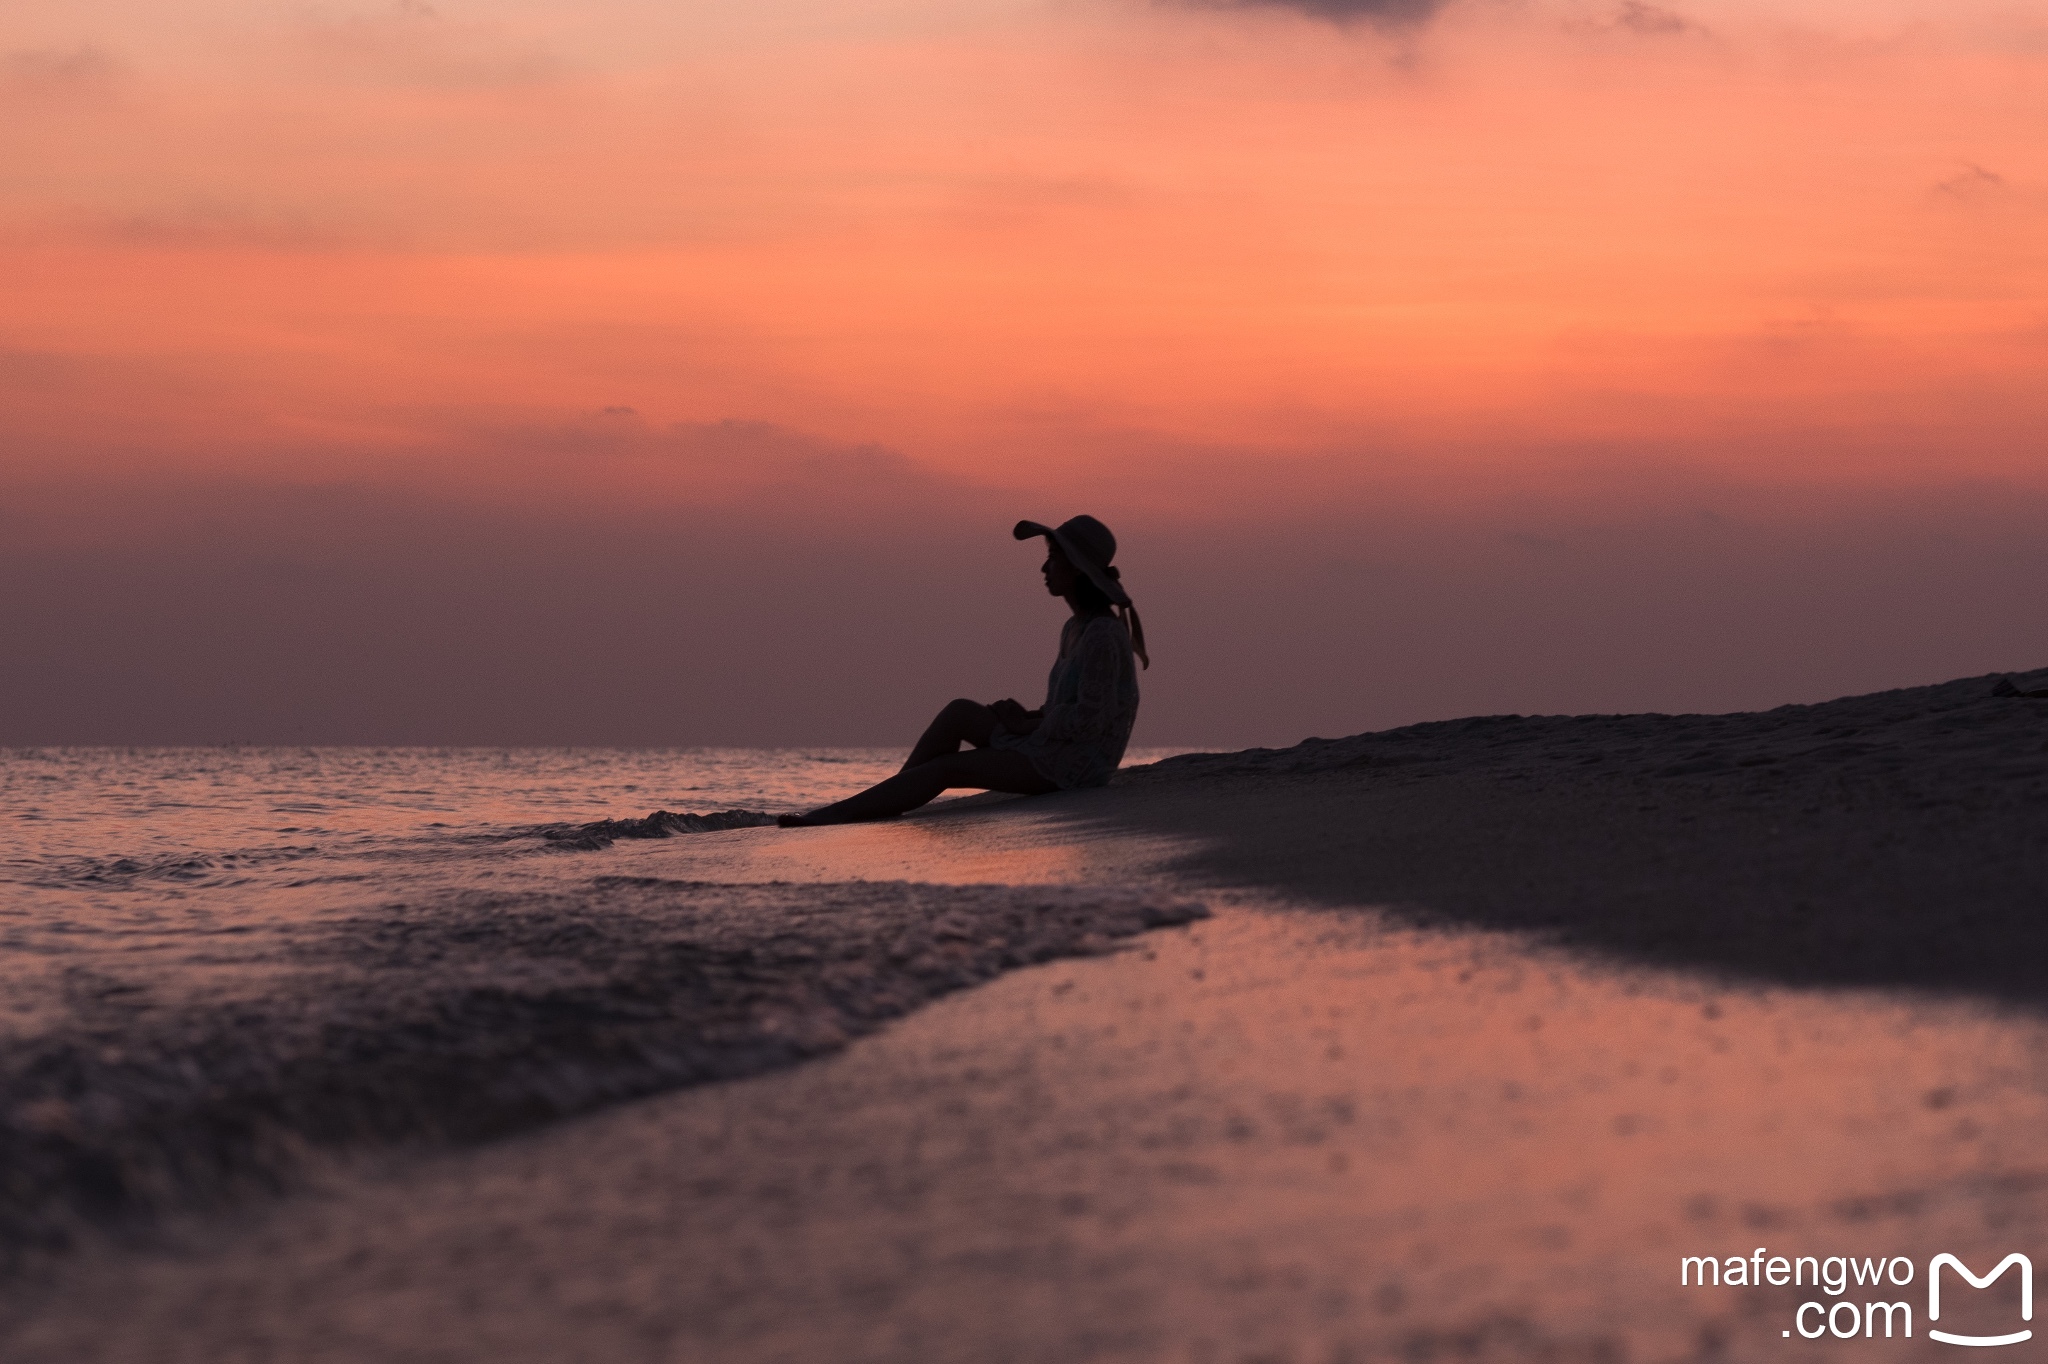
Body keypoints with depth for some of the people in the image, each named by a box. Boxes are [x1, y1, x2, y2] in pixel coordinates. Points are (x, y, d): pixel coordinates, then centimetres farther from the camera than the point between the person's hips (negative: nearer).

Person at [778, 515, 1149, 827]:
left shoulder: (1103, 635, -18)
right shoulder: (1074, 630, 14)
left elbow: (1090, 717, -23)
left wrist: (1025, 726, -11)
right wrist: (1027, 718, 1)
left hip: (1077, 763, -9)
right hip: (1051, 748, 9)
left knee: (942, 769, -12)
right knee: (959, 713, -3)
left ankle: (831, 816, -10)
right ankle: (883, 810, -5)